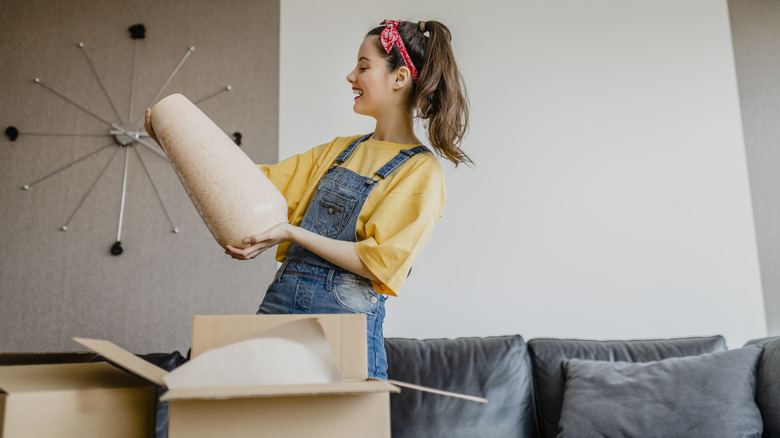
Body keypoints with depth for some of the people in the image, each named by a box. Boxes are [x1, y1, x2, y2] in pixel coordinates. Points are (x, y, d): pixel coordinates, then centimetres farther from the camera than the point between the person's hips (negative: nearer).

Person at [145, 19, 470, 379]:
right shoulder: (339, 150, 15)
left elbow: (378, 264, -14)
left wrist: (291, 233, -19)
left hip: (344, 316, -5)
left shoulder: (421, 170, -6)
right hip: (280, 300, 6)